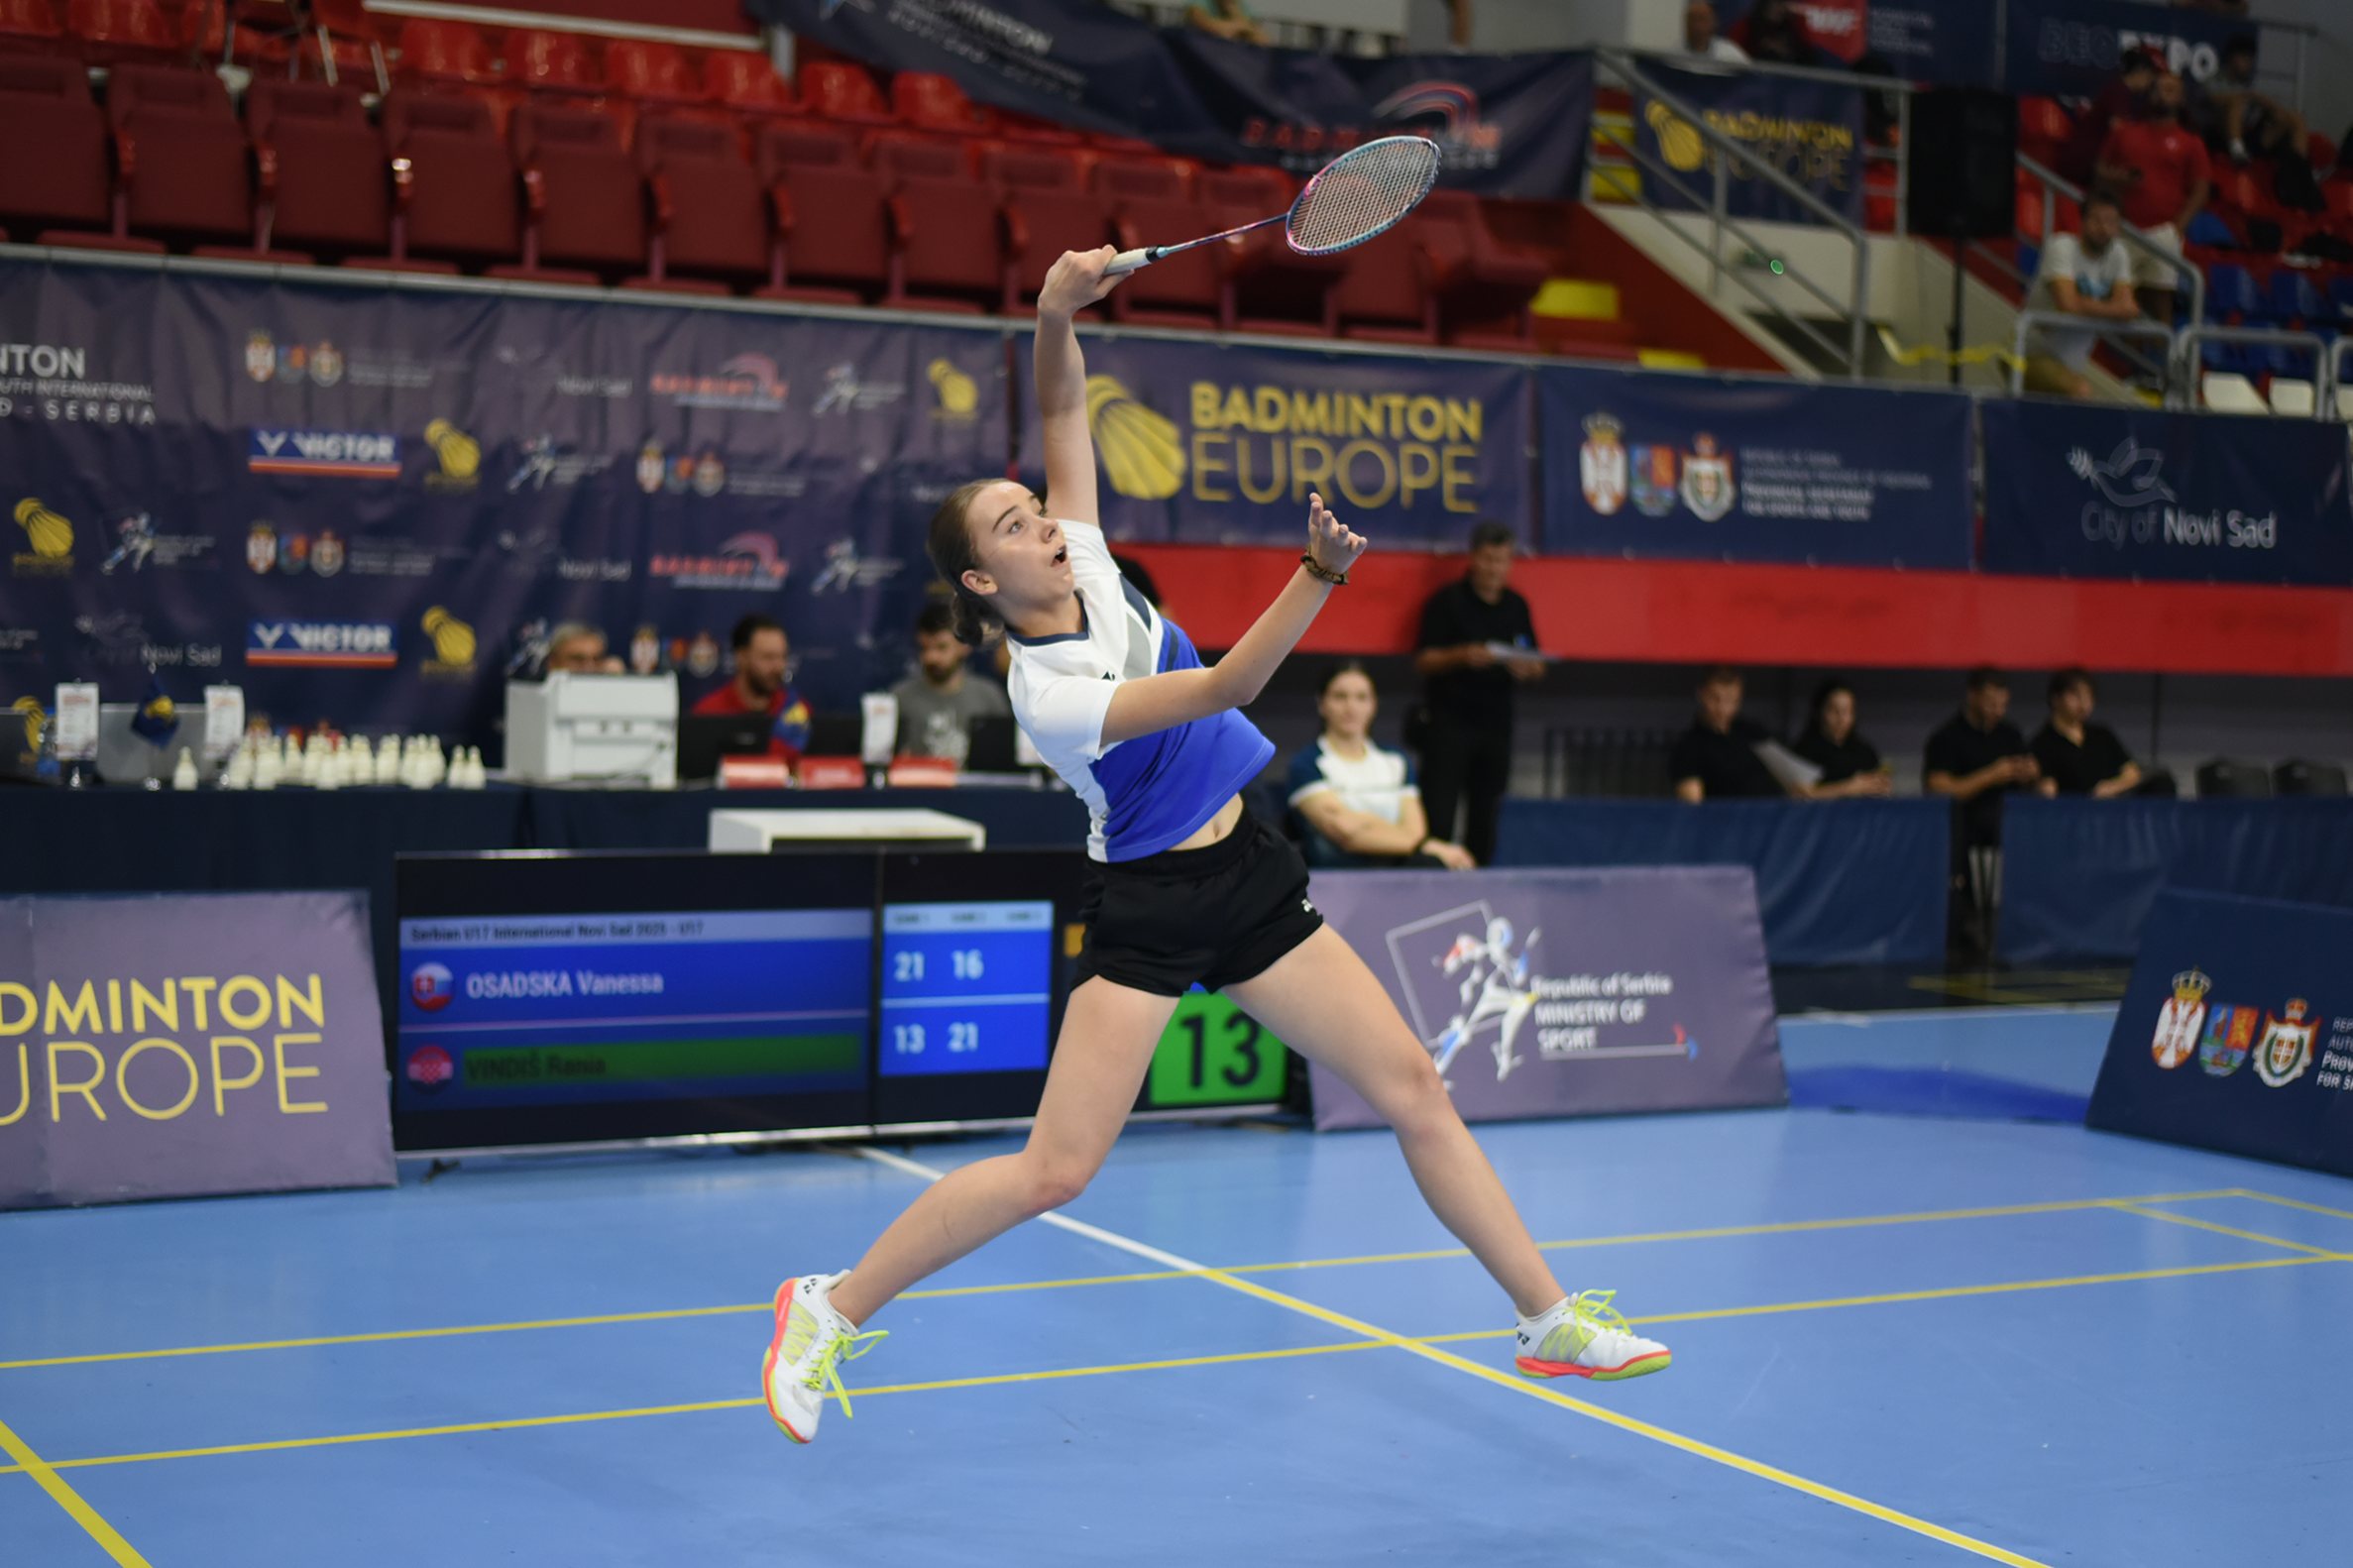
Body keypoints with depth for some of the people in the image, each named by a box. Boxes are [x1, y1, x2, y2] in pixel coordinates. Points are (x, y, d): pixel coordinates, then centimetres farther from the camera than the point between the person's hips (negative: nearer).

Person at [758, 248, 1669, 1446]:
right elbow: (1225, 685, -30)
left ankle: (1552, 1321, 12)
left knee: (1413, 1087, 3)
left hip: (1247, 875, 7)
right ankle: (831, 1308, 6)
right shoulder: (1046, 694, -20)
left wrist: (1057, 314, -22)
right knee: (1055, 1170, -12)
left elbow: (1061, 405, -1)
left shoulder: (1084, 562, -1)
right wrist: (1319, 575, -42)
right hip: (1148, 904, -7)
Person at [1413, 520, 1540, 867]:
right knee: (1438, 819, -10)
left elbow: (1534, 664, 14)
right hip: (1448, 723, -4)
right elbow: (1423, 660, -6)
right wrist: (1462, 656, -24)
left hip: (1495, 725, 5)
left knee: (1485, 824, 5)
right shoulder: (1447, 601, -2)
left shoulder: (1517, 606, 12)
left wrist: (1528, 668, -10)